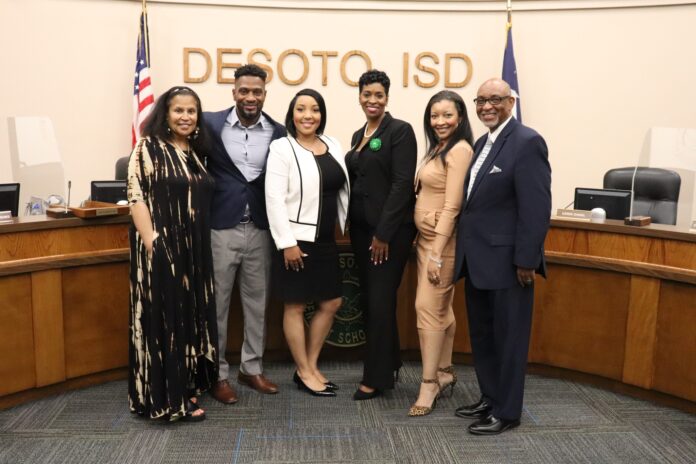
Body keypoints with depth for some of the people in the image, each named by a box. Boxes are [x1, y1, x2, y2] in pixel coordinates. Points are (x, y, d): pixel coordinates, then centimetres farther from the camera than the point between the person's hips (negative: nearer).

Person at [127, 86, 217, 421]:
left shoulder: (197, 152, 13)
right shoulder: (148, 147, -6)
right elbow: (136, 196, -13)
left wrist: (201, 244, 11)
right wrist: (151, 243, -20)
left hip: (194, 248, 7)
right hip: (161, 247, -7)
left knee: (191, 315, 13)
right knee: (164, 317, -2)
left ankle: (185, 386, 27)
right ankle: (167, 398, 8)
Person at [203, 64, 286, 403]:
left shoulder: (278, 133, 1)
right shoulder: (211, 124, -4)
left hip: (260, 229, 2)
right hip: (220, 227, -2)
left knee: (257, 301, 13)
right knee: (217, 303, 6)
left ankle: (252, 368, 28)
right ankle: (217, 374, 20)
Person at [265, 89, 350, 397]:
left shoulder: (332, 146, 9)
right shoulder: (282, 148, -9)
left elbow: (341, 189, 14)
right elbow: (274, 198, -15)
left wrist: (345, 228, 8)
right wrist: (286, 243, -19)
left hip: (325, 241, 7)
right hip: (297, 240, -7)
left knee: (330, 304, 12)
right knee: (295, 306, 6)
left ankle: (311, 366, 28)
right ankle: (304, 372, 20)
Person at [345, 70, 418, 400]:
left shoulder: (400, 131, -8)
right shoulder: (358, 135, 14)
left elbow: (402, 184, -16)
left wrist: (383, 233, -18)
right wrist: (357, 229, 10)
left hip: (390, 229, -8)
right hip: (361, 228, 8)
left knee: (380, 301, -3)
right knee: (368, 300, 12)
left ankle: (377, 377, 10)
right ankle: (388, 365, 27)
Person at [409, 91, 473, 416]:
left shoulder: (459, 149, -14)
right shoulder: (438, 148, 13)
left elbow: (452, 206, -19)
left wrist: (437, 253, -20)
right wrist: (424, 244, 9)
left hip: (442, 240, -9)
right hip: (426, 237, 9)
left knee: (428, 308, -8)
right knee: (441, 308, 15)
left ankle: (429, 384, 1)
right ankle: (445, 372, 27)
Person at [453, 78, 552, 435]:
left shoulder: (526, 142, -13)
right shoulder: (482, 143, 13)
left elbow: (537, 208, -18)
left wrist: (526, 260, -19)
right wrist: (464, 251, 9)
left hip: (506, 261, -8)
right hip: (477, 259, 9)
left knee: (507, 338, 5)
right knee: (481, 336, 18)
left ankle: (506, 411, 19)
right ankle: (490, 398, 34)